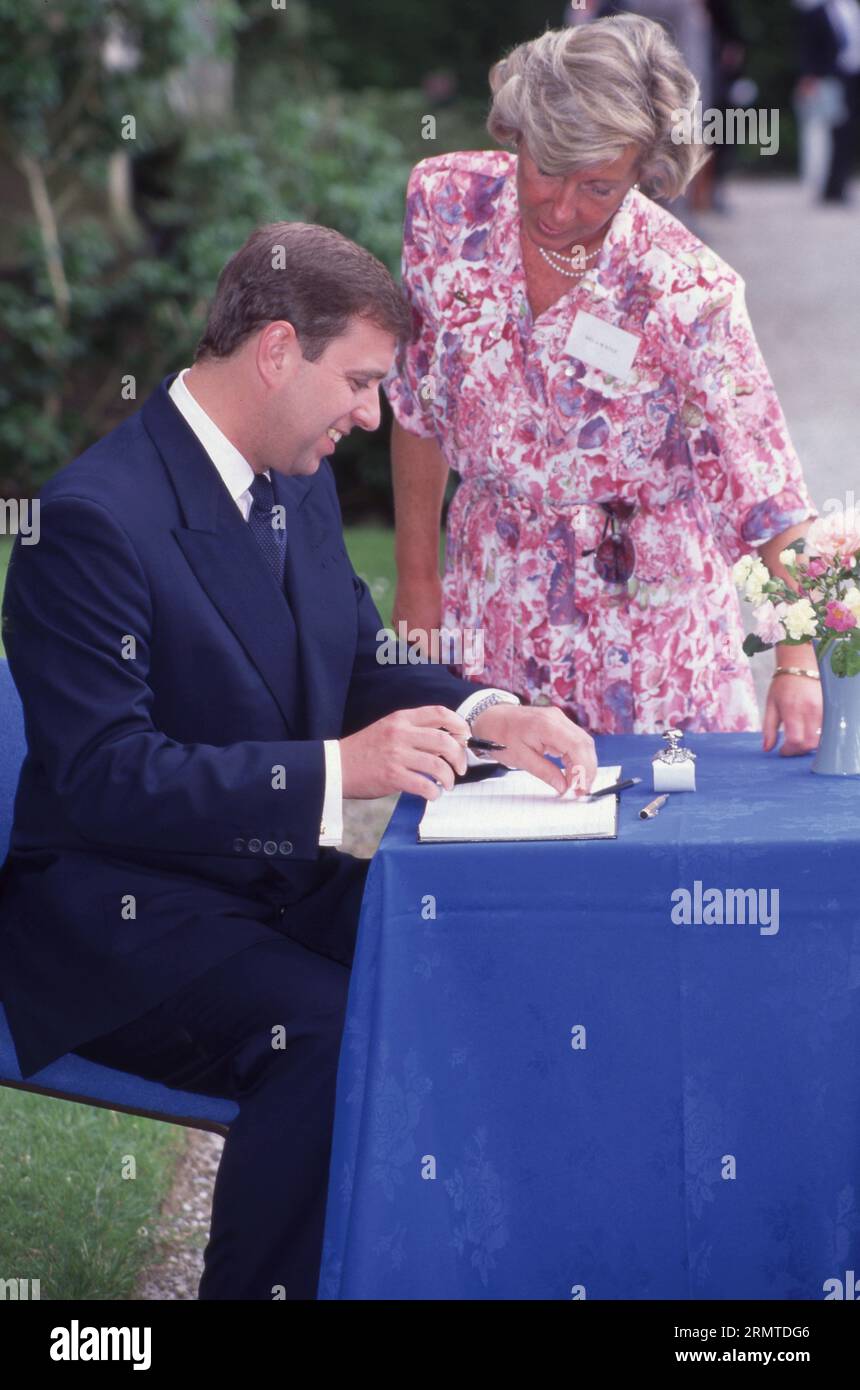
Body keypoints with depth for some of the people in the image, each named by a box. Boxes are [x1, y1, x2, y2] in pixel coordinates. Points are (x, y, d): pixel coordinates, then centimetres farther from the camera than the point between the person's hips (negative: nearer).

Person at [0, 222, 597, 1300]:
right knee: (330, 1035, -32)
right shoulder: (95, 516, -19)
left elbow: (363, 664, 19)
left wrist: (486, 717, -3)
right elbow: (103, 776, -24)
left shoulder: (299, 483, 8)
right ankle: (259, 1287, -14)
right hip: (119, 906, -8)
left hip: (283, 880, 8)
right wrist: (334, 771, -31)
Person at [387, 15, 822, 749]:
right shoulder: (448, 204, -10)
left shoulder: (685, 290, -21)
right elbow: (418, 406, 2)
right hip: (493, 604, 3)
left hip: (646, 618, -3)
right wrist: (417, 578, 4)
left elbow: (771, 493, -22)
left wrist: (798, 663, -32)